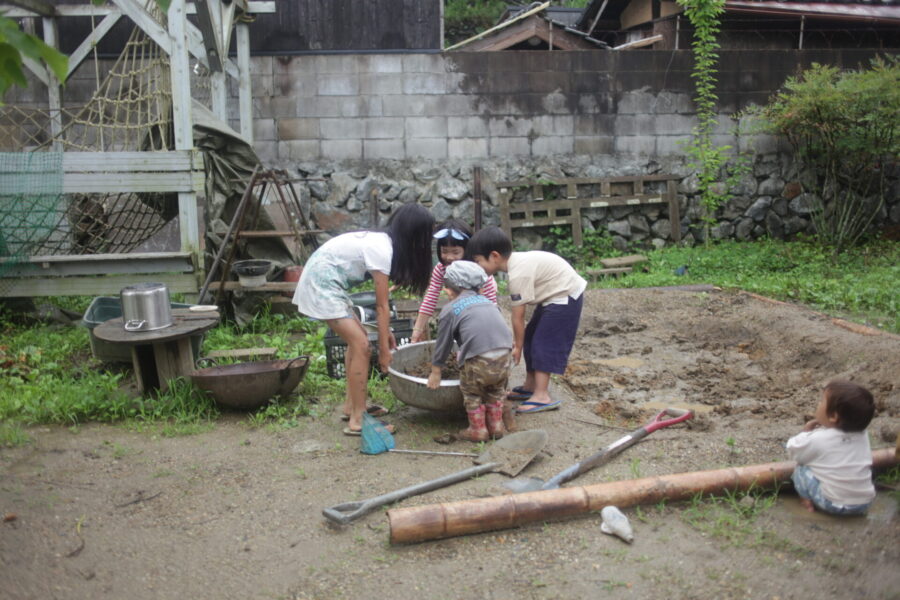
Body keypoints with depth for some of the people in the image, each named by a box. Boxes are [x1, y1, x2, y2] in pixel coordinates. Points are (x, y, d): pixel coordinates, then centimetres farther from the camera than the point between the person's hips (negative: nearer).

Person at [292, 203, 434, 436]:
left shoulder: (381, 242, 6)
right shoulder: (381, 251, -20)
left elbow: (380, 303, 12)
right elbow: (382, 307, -15)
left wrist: (385, 331, 13)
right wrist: (383, 350, -9)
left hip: (323, 281, 10)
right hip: (321, 284, -10)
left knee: (357, 339, 14)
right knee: (361, 345, -10)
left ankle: (351, 405, 23)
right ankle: (356, 421, -5)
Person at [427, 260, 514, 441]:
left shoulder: (449, 310, 10)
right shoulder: (487, 301, 25)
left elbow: (442, 345, 13)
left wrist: (435, 373, 24)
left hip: (478, 359, -4)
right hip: (503, 355, 5)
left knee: (472, 392, 20)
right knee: (496, 390, 28)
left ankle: (478, 430, 24)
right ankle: (496, 426, 34)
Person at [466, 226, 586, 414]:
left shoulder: (518, 275, -27)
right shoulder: (517, 261, 1)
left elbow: (518, 317, -20)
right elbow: (518, 314, 5)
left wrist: (518, 345, -8)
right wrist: (518, 340, 7)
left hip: (565, 297, -10)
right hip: (555, 294, 10)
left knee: (543, 343, -11)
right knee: (531, 338, 12)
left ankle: (542, 396, -10)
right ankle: (530, 386, 22)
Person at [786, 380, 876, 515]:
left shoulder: (817, 439, -16)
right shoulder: (862, 436, -1)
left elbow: (792, 450, -2)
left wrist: (806, 431, 13)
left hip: (833, 504, -5)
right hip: (865, 502, 5)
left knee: (801, 469, 5)